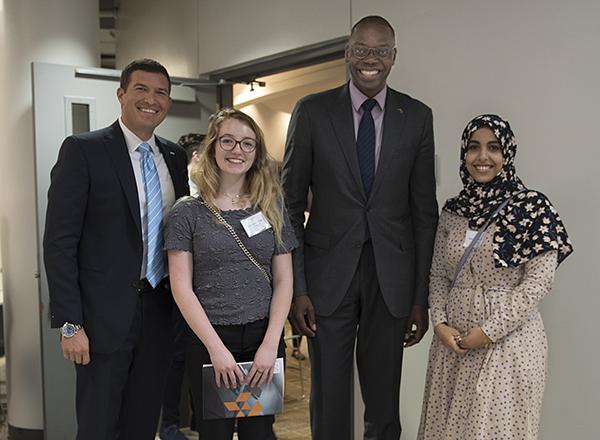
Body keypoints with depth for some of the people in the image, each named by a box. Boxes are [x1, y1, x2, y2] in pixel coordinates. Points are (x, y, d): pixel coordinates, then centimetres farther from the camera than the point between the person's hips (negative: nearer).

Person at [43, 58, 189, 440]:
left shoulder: (175, 156, 9)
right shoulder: (83, 150, -8)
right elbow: (59, 241, -11)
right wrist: (70, 323, -15)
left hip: (161, 309, 5)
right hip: (106, 314, -5)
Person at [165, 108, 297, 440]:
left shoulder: (272, 208, 4)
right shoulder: (187, 212, -3)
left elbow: (283, 281, 3)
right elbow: (182, 288, -7)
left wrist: (271, 343, -8)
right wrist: (217, 348, -14)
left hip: (263, 338, 2)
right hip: (208, 340, -2)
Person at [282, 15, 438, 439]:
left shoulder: (417, 116, 3)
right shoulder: (312, 111, 0)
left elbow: (425, 210, 4)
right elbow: (291, 204, 0)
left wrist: (421, 296, 2)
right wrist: (297, 288, -5)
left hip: (392, 276, 1)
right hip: (329, 274, -1)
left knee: (384, 402, 12)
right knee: (329, 400, 8)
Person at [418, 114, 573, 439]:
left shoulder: (532, 207, -9)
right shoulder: (453, 209, 6)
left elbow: (537, 283, -12)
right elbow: (439, 275, 10)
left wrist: (488, 332, -14)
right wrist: (440, 323, -5)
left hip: (507, 340, -4)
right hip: (453, 341, 5)